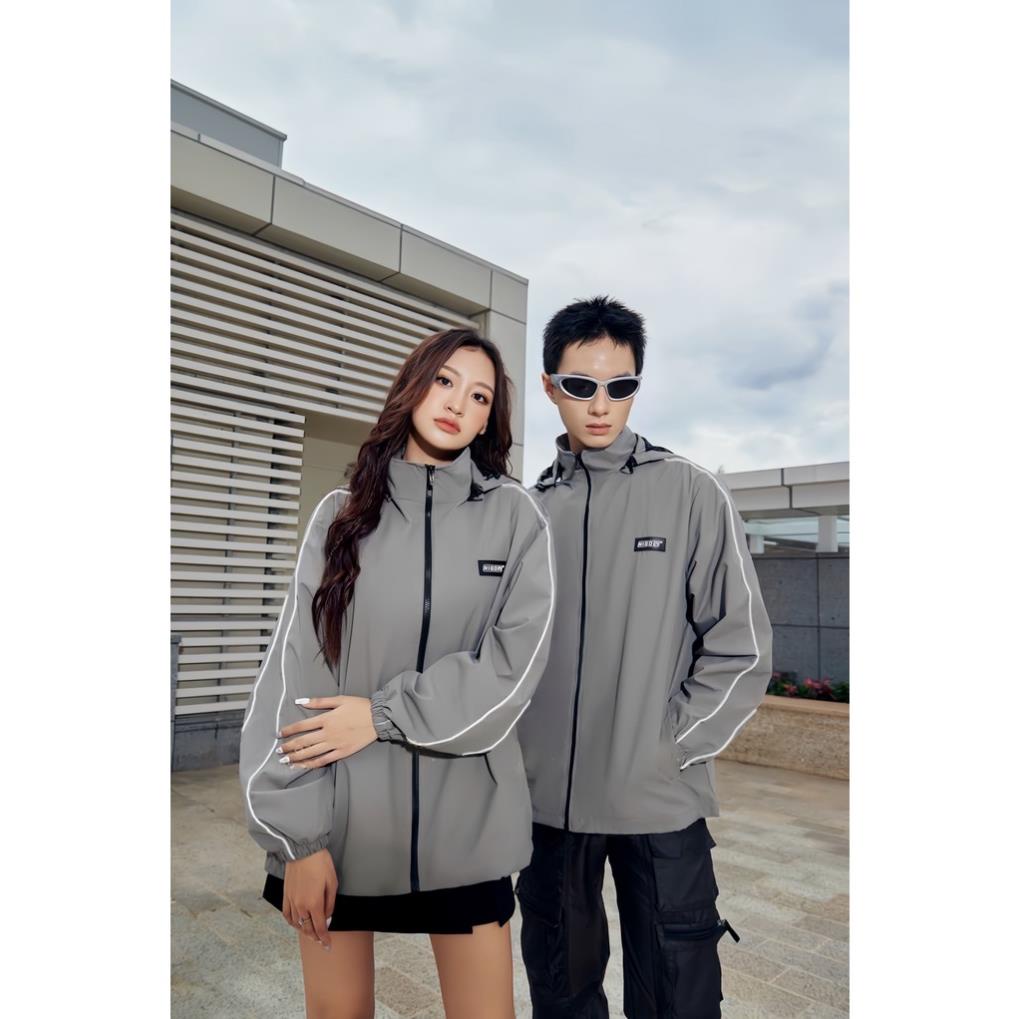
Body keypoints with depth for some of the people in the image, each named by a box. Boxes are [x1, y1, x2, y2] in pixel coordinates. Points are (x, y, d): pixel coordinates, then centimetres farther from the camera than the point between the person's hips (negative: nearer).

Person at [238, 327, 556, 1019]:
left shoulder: (515, 514, -1)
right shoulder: (342, 516, 2)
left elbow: (515, 664, -10)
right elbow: (294, 672, -2)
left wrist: (383, 715, -12)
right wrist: (298, 833, -7)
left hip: (466, 820, -1)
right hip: (341, 817, 2)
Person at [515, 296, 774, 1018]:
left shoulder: (693, 494, -5)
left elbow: (742, 649, -5)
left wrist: (669, 747, -9)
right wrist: (512, 747, 0)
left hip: (661, 802, -2)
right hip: (547, 798, 3)